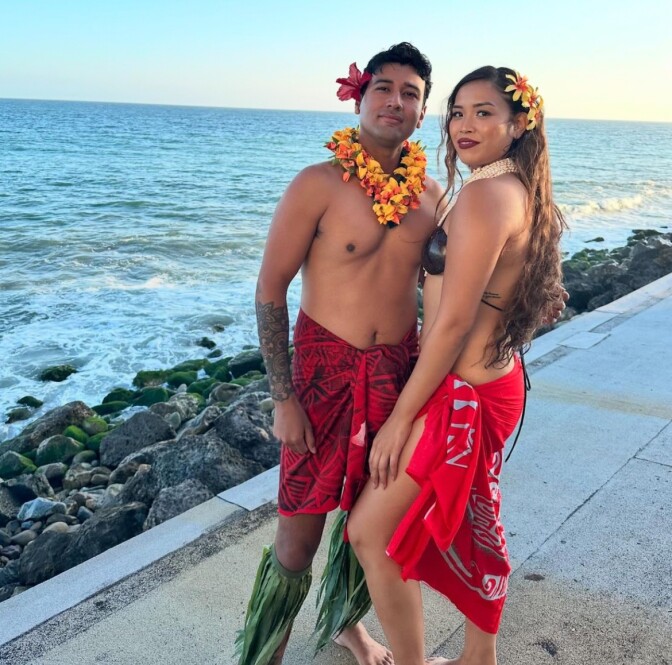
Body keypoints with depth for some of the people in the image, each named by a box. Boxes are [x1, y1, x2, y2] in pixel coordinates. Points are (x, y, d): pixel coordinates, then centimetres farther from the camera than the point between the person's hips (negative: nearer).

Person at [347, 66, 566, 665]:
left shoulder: (483, 195, -22)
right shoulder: (522, 192, 7)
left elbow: (453, 321, -24)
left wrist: (400, 416, -17)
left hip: (462, 392, -10)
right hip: (495, 381, 10)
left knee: (372, 531, 4)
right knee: (473, 528, 23)